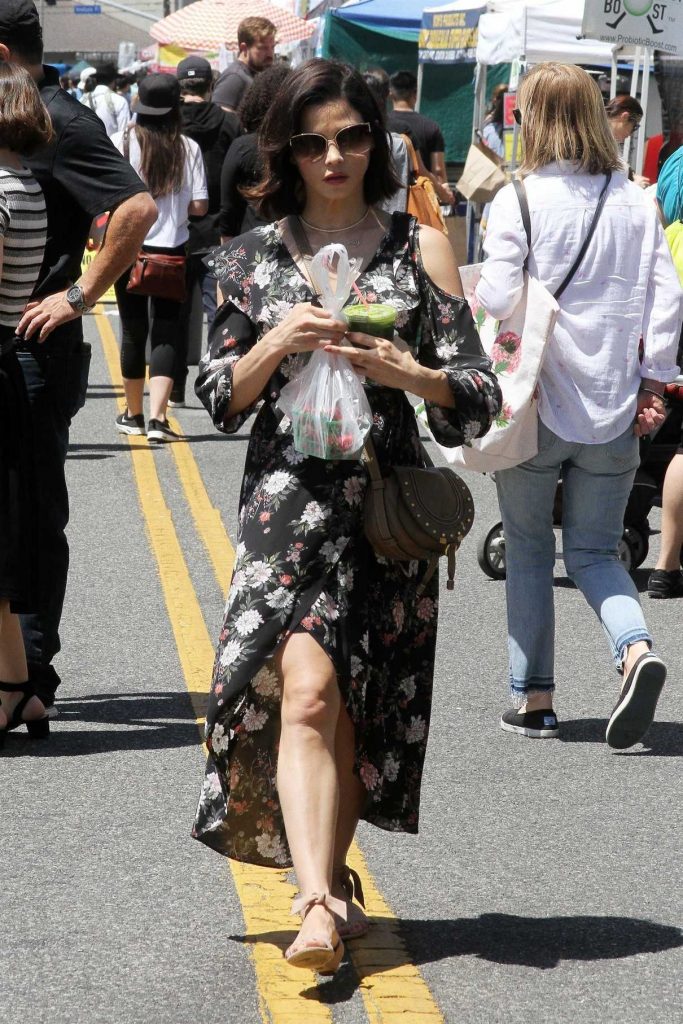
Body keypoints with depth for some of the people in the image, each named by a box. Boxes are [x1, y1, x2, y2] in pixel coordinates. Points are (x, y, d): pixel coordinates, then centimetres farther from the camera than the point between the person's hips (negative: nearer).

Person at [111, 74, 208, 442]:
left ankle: (133, 414, 25)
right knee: (166, 333, 3)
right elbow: (199, 206, -5)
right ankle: (158, 418, -10)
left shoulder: (121, 142, -8)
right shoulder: (188, 148, -6)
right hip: (172, 249, 0)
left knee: (133, 331, 14)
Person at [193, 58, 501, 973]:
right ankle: (319, 902, -27)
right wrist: (275, 345, -10)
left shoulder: (419, 248, 6)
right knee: (308, 688, -18)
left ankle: (329, 883, 24)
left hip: (388, 501, 1)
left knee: (354, 707, 5)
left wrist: (406, 373, -16)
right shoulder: (254, 256, 9)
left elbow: (480, 398, 3)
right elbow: (219, 399, 8)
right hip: (287, 495, -1)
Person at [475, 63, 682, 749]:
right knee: (594, 552, 13)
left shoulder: (519, 200, -10)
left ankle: (533, 699, 15)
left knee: (529, 551, 12)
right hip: (613, 411, 3)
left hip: (535, 408, -3)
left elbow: (497, 299, -17)